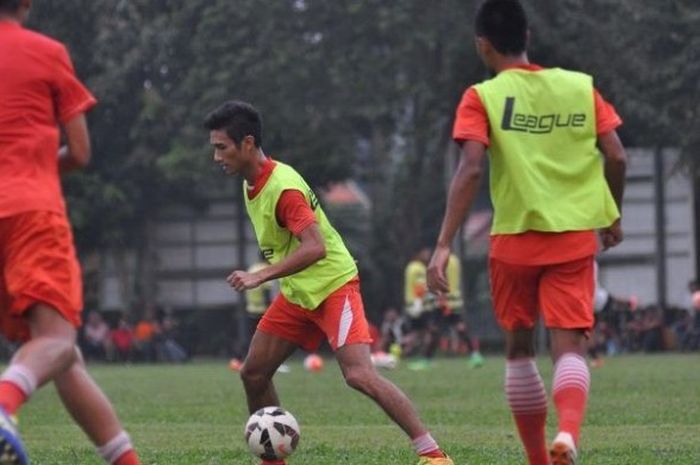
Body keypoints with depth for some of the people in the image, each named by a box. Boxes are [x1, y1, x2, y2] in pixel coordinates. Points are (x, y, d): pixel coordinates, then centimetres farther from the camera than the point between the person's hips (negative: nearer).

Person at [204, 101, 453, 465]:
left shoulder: (283, 187, -23)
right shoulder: (252, 185, 5)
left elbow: (315, 247, -33)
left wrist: (260, 277, -36)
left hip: (333, 286, -10)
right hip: (296, 294, 10)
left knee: (359, 375, -22)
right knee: (253, 373, 6)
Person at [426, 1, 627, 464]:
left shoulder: (483, 98, -4)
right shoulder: (581, 86, 6)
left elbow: (471, 169, -15)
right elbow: (617, 157, 3)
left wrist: (444, 246, -16)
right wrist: (613, 217, 19)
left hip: (515, 238, -1)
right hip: (576, 236, 1)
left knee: (520, 346, 17)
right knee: (570, 345, -5)